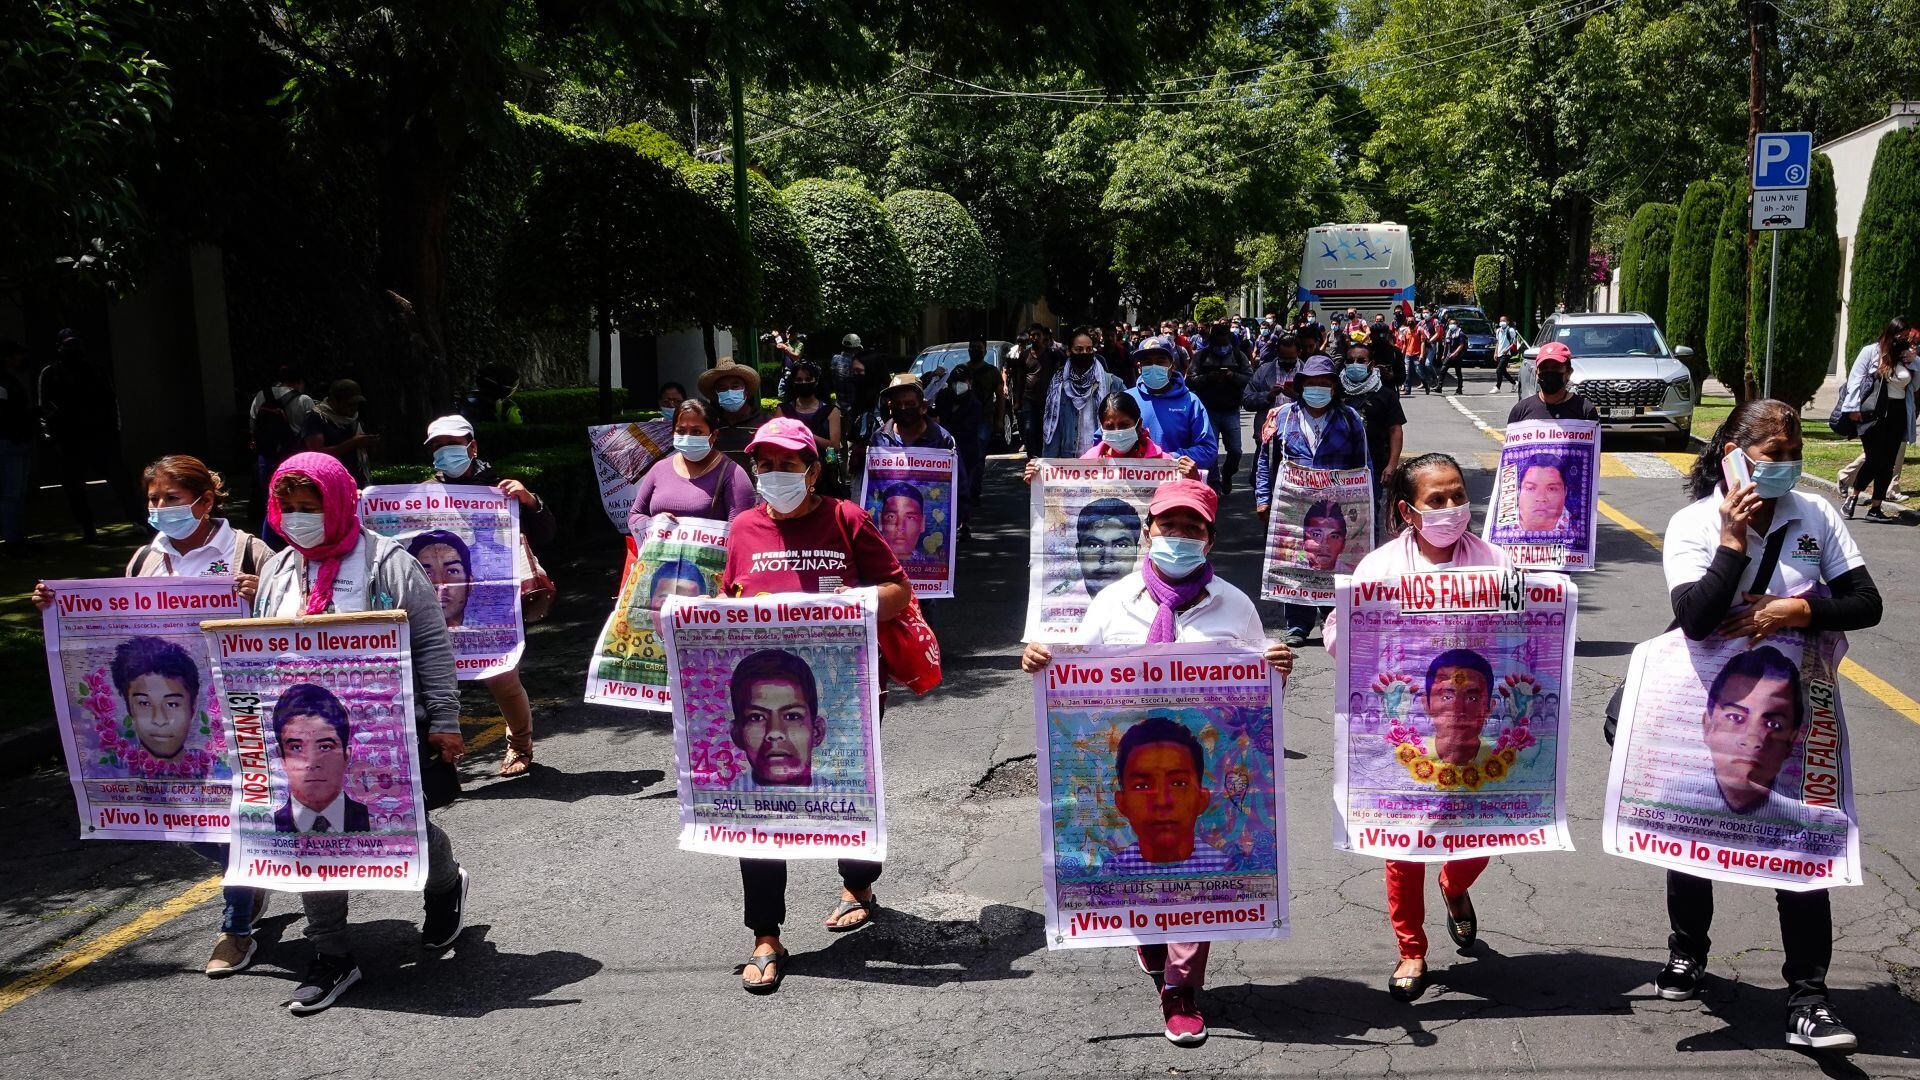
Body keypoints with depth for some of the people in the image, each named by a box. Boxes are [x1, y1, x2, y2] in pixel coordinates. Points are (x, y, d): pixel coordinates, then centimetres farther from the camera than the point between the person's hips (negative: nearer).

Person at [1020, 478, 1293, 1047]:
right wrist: (1039, 660, -11)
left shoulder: (1234, 606, 7)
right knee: (1133, 861, 8)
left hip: (1206, 758, -1)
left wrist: (1278, 669, -11)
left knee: (1193, 864, -2)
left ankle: (1180, 990, 10)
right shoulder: (1113, 601, 7)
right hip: (1125, 758, 1)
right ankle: (1154, 954, 38)